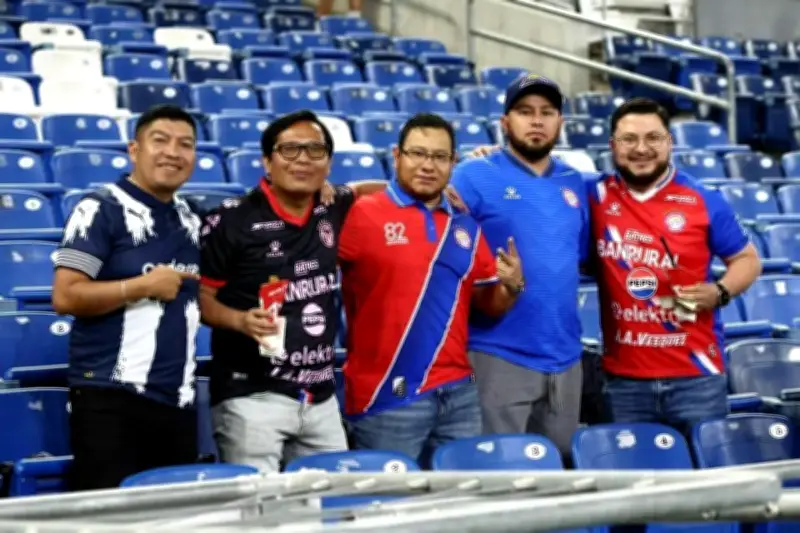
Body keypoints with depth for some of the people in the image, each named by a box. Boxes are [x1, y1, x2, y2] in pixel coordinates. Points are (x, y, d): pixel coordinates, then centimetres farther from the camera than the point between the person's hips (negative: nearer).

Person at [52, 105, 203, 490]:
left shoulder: (190, 220, 14)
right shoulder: (101, 210, -7)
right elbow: (65, 297, -15)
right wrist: (146, 286, -13)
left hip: (176, 400, 7)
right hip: (112, 398, -7)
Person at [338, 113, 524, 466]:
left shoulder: (465, 227, 11)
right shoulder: (361, 215, -6)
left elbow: (489, 304, 15)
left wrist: (512, 286, -4)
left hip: (458, 392, 6)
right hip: (388, 395, -5)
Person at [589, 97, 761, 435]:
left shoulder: (703, 202, 0)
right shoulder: (596, 197, 3)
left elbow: (747, 260, 9)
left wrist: (720, 292, -10)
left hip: (696, 374, -1)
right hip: (624, 377, 1)